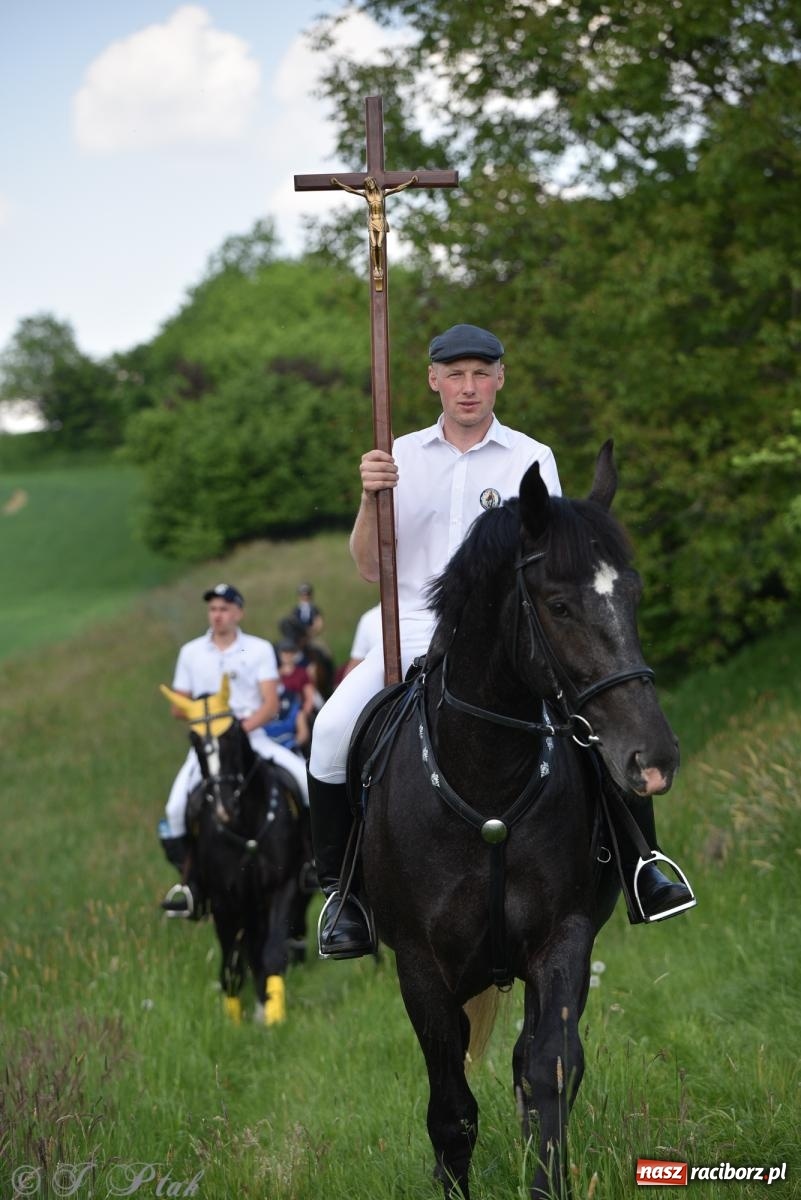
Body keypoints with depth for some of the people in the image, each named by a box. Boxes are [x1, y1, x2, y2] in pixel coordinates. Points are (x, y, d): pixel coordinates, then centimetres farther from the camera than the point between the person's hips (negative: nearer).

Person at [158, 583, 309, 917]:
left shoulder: (259, 649, 5)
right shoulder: (191, 652, 9)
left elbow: (270, 704, -3)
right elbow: (178, 707, 11)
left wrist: (245, 725, -20)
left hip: (252, 736, 0)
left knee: (306, 778, -20)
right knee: (175, 807, -21)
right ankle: (188, 882, -8)